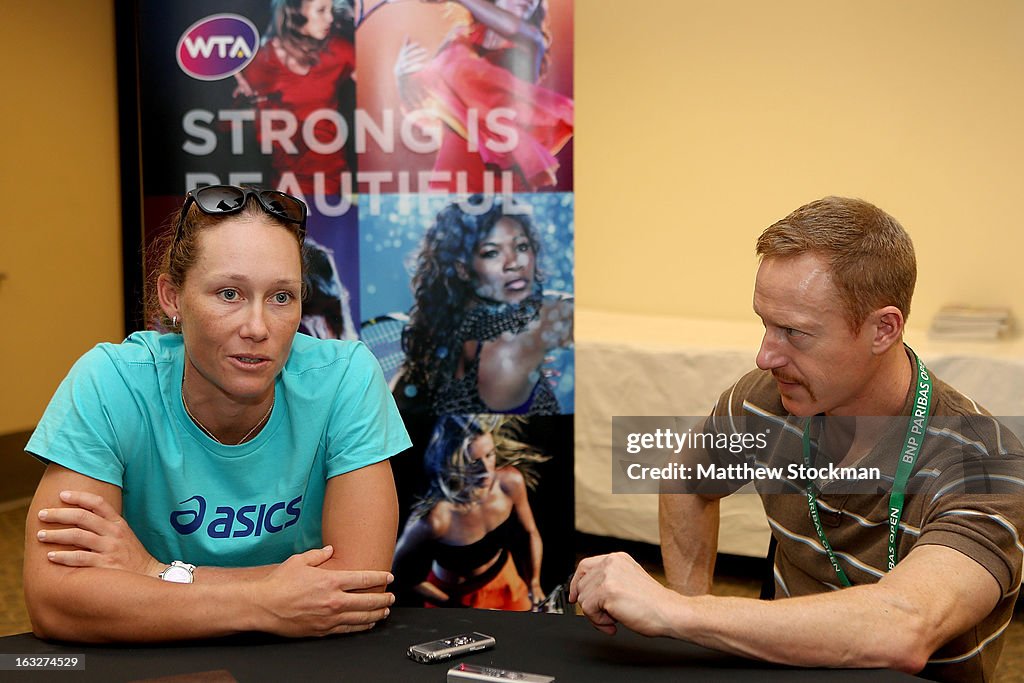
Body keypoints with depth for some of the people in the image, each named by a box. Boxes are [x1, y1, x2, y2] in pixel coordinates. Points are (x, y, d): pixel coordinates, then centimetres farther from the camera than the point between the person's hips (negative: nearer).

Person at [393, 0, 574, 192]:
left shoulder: (532, 39, 11)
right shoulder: (462, 39, 12)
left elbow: (512, 27, -14)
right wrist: (404, 75, -11)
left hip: (508, 163, -1)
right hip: (460, 157, 1)